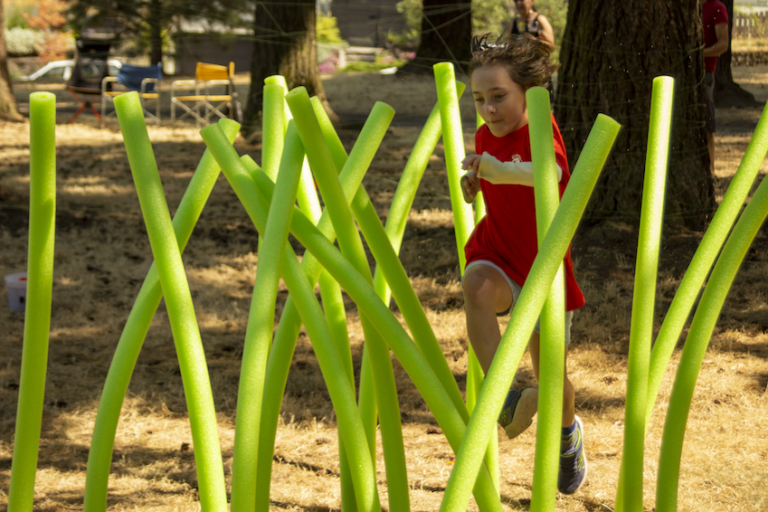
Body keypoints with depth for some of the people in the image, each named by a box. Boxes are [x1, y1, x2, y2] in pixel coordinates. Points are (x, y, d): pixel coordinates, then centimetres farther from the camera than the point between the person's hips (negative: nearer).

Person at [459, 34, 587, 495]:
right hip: (496, 258, 3)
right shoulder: (485, 137, 0)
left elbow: (552, 172, -44)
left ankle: (569, 433, 44)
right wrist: (473, 186, -1)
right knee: (477, 285, -37)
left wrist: (501, 171, -63)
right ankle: (502, 397, -41)